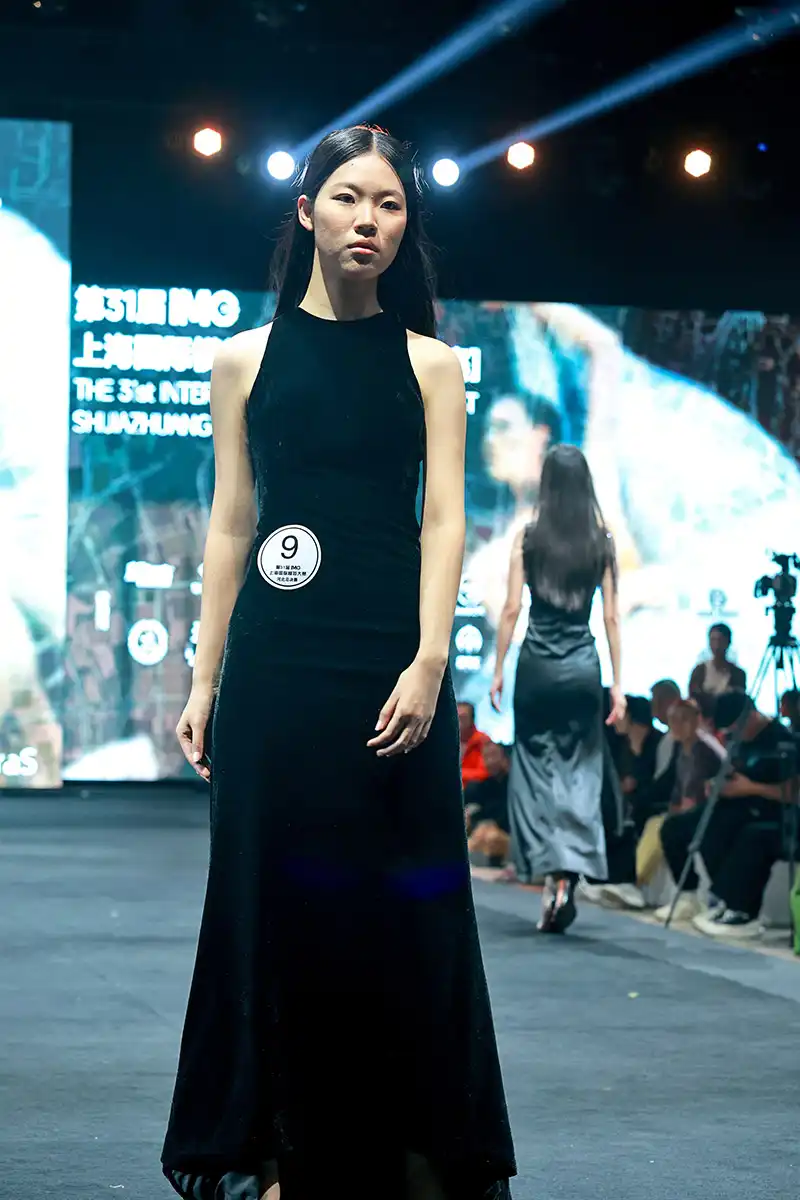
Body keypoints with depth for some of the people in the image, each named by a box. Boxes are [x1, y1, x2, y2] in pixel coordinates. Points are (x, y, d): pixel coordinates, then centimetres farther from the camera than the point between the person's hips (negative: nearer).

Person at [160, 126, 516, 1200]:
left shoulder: (428, 366, 8)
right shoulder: (249, 359, 9)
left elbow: (444, 518, 0)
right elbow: (230, 524, 8)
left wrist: (428, 662, -13)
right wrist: (205, 677, 3)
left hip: (392, 654, 0)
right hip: (277, 654, 1)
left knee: (404, 900, 0)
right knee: (281, 895, 2)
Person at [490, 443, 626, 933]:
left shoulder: (528, 539, -2)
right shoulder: (602, 543, 1)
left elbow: (512, 609, -4)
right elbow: (612, 617, 1)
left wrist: (499, 670, 4)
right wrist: (619, 685, 5)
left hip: (536, 664, -1)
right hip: (583, 666, 1)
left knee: (535, 766, 8)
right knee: (579, 769, 6)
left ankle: (549, 875, 1)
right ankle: (569, 875, -6)